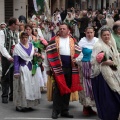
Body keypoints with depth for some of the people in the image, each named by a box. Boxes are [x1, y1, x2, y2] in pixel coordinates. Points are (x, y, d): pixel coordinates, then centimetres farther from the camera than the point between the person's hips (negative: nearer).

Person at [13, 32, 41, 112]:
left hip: (32, 69, 6)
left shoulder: (31, 45, 8)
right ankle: (20, 105, 3)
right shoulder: (17, 47, -6)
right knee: (22, 87, -4)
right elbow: (16, 60, -10)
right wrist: (16, 72, -16)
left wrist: (36, 55, -4)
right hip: (22, 70, -6)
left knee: (32, 86, 7)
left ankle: (29, 104, 16)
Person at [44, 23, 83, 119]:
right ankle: (56, 111, 4)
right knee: (58, 89, -3)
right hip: (58, 68, -3)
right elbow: (49, 53, 0)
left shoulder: (73, 41, 13)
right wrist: (47, 68, -2)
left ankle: (65, 111, 17)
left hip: (70, 68, 4)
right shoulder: (54, 40, 2)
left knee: (68, 89, 8)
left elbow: (78, 53, 14)